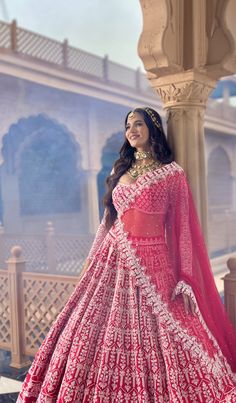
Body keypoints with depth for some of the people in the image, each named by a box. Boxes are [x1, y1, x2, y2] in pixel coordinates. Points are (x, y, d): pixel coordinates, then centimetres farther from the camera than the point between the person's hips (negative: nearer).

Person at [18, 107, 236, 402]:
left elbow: (182, 227, -4)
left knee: (153, 339, -1)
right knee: (99, 334, 6)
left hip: (151, 264, -5)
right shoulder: (120, 170, 14)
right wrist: (91, 260, 15)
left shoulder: (171, 173, -1)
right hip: (112, 262, 5)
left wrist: (184, 281, -10)